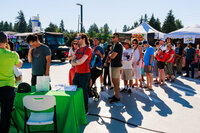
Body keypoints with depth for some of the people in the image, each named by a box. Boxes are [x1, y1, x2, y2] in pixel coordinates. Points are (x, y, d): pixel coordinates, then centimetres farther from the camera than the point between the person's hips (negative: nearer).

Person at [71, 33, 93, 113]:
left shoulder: (88, 49, -9)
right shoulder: (78, 50, 16)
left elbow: (81, 61, -20)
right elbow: (72, 62, 10)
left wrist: (75, 61, -1)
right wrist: (78, 61, -9)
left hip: (84, 74, -8)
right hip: (77, 73, 8)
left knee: (84, 92, 1)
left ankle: (85, 110, 15)